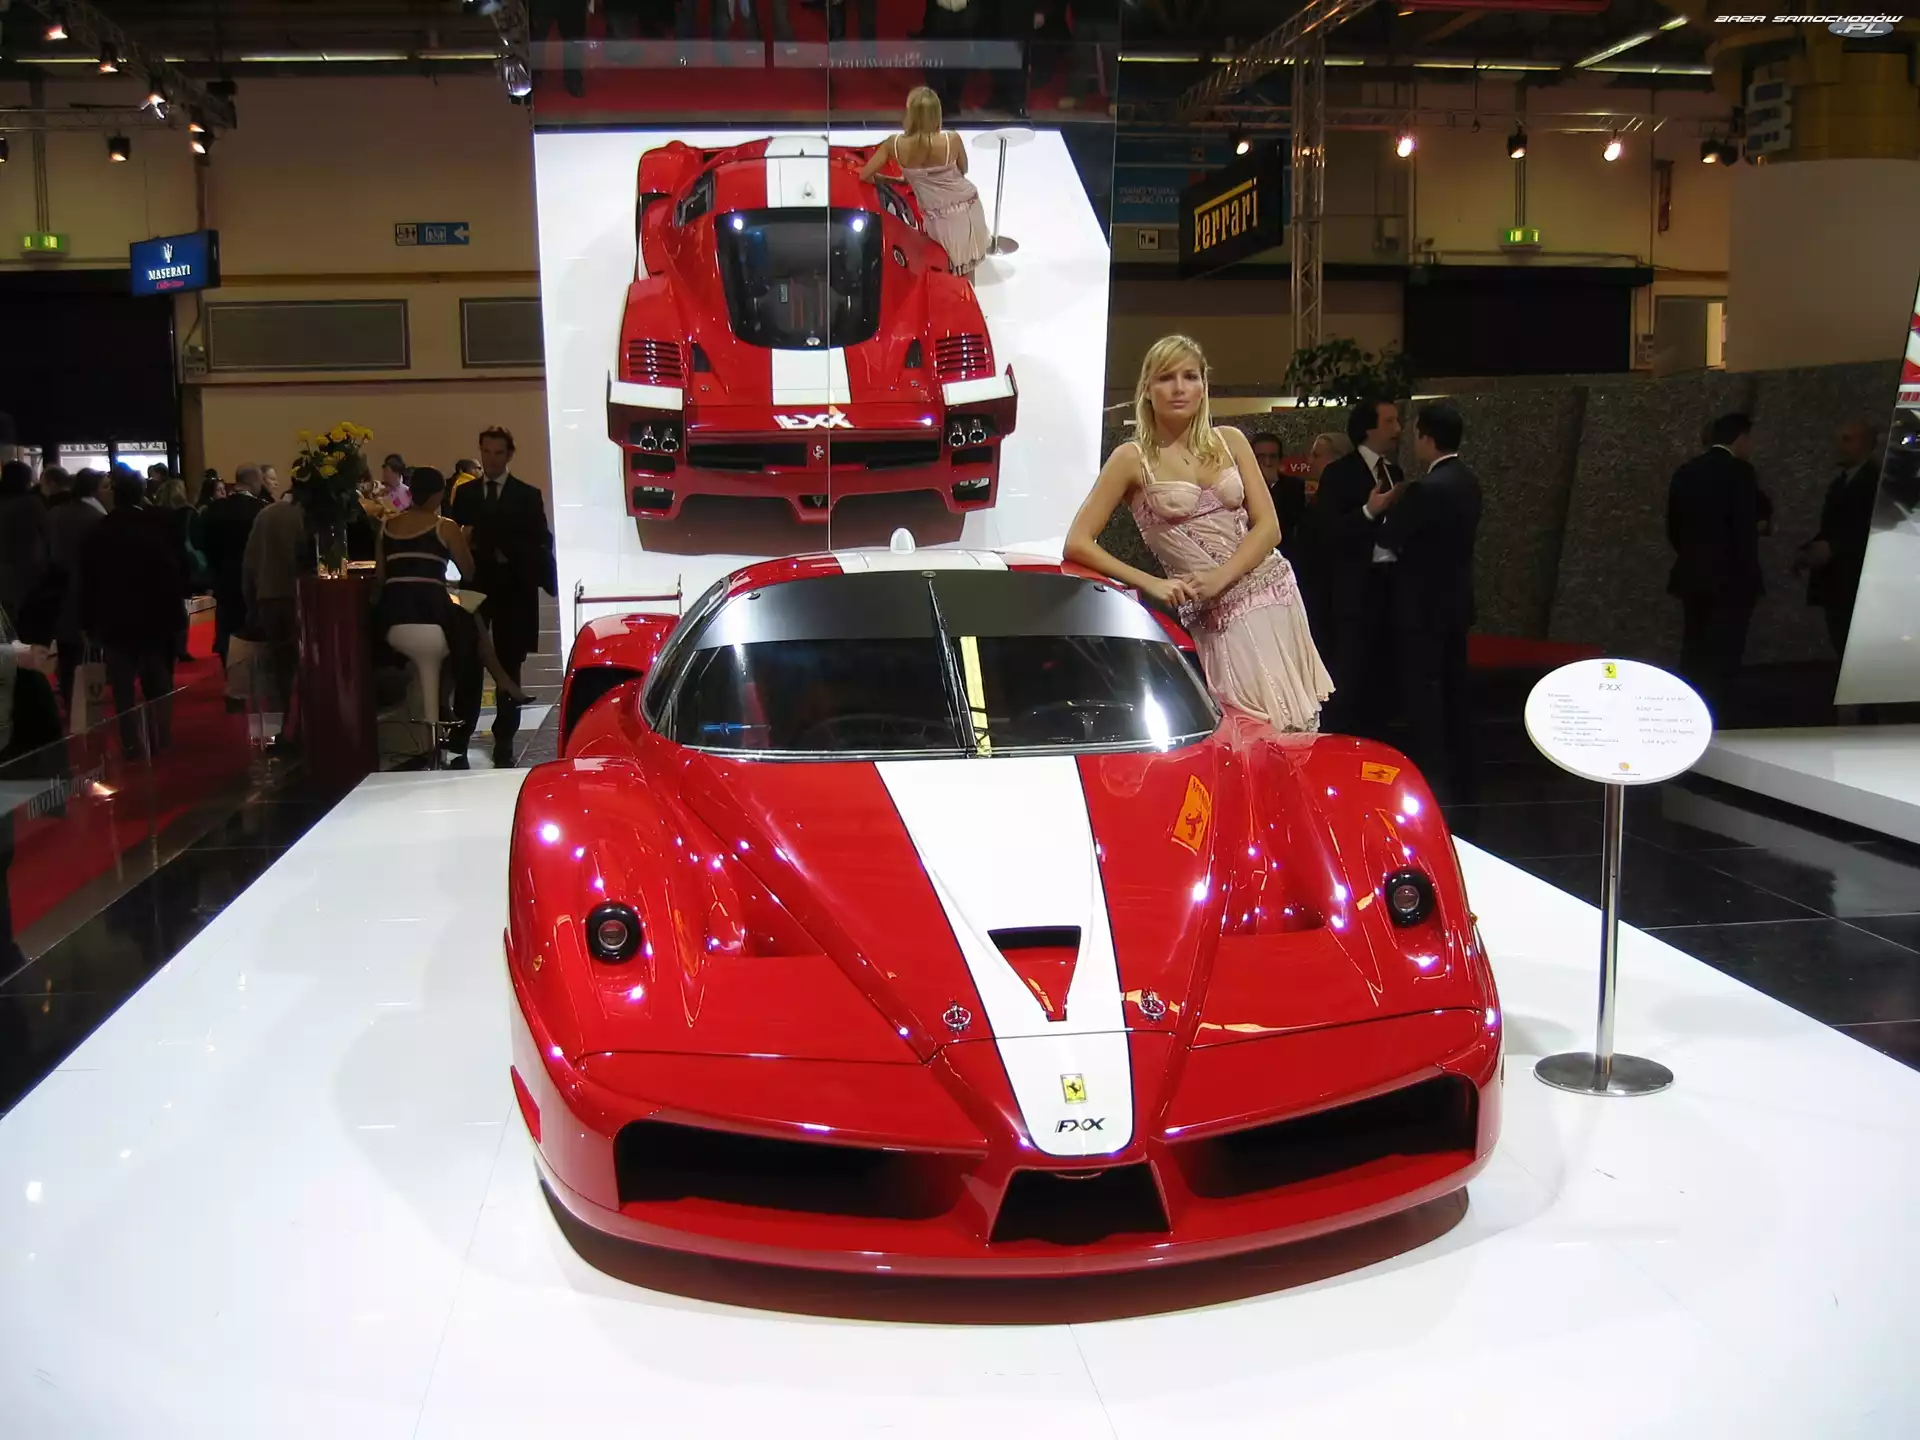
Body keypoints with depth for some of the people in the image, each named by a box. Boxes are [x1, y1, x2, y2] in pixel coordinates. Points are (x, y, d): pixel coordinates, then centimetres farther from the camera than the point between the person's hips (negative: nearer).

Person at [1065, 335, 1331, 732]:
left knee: (1301, 729, 3)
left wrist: (1218, 578, -14)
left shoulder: (1229, 440, 7)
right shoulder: (1132, 458, -3)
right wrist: (1151, 583, -17)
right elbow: (1077, 543, -7)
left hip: (1276, 593, 4)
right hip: (1219, 614, -4)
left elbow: (1268, 527, 2)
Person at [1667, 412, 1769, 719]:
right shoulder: (1739, 471, -10)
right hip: (1730, 579, -7)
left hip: (1692, 576, 7)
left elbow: (1673, 527, 13)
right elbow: (1746, 527, -15)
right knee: (1722, 659, -4)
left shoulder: (1685, 471, 9)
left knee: (1694, 656, 12)